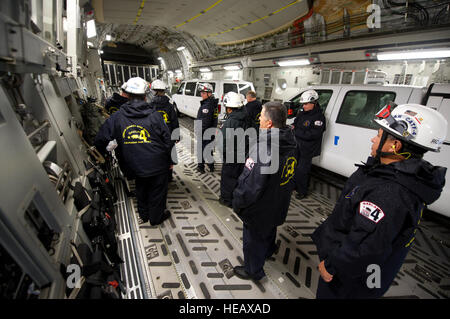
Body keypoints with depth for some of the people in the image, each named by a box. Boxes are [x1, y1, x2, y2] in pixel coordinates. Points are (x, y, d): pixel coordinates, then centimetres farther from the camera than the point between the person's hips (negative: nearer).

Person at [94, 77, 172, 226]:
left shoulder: (117, 117, -7)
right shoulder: (155, 115, -15)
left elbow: (101, 139, -2)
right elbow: (167, 139, -10)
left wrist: (102, 153, 18)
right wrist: (167, 159, 5)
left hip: (135, 166, 4)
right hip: (157, 165, -3)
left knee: (141, 190, 26)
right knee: (157, 191, 16)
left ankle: (143, 215, 46)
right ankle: (156, 217, 35)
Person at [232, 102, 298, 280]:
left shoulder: (263, 149, -35)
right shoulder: (290, 144, -7)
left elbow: (250, 185, -32)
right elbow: (290, 176, 6)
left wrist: (237, 202, -15)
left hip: (259, 208, -8)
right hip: (278, 204, 8)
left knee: (254, 238, 18)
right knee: (269, 230, 34)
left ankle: (253, 271, 42)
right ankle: (267, 251, 63)